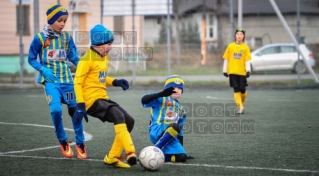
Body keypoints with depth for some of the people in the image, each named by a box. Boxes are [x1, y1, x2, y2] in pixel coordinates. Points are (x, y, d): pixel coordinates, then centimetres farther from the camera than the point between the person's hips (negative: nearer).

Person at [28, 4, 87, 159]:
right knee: (56, 109, -20)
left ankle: (80, 143, 21)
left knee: (75, 110, 4)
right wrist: (44, 70, -15)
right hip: (50, 80, -4)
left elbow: (74, 58, 8)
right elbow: (31, 59, 1)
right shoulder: (40, 38, -6)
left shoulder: (67, 37, 4)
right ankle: (63, 142, 3)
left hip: (66, 79, 4)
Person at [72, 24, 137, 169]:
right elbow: (77, 82, -14)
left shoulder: (104, 58, 14)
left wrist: (115, 82, 9)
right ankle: (130, 153, -35)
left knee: (129, 121, 4)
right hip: (92, 100, -9)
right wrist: (80, 105, -21)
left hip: (103, 99, 9)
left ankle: (112, 157, 9)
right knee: (118, 115, -29)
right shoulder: (87, 59, -12)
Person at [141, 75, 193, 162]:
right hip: (157, 131, -6)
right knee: (174, 127, -37)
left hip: (171, 137, 6)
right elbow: (144, 100, -14)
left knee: (182, 157, -17)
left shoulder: (181, 109, 26)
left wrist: (181, 148, 20)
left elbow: (180, 131, 28)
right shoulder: (162, 99, 5)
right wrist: (162, 94, -26)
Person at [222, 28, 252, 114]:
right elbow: (226, 59, 8)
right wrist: (225, 70, 7)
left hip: (242, 72, 0)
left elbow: (247, 60, -1)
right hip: (232, 72, 0)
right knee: (236, 90, -7)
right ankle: (240, 107, -6)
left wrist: (248, 70, -11)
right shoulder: (230, 46, 4)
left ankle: (241, 104, 26)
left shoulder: (245, 47, 2)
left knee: (242, 90, 2)